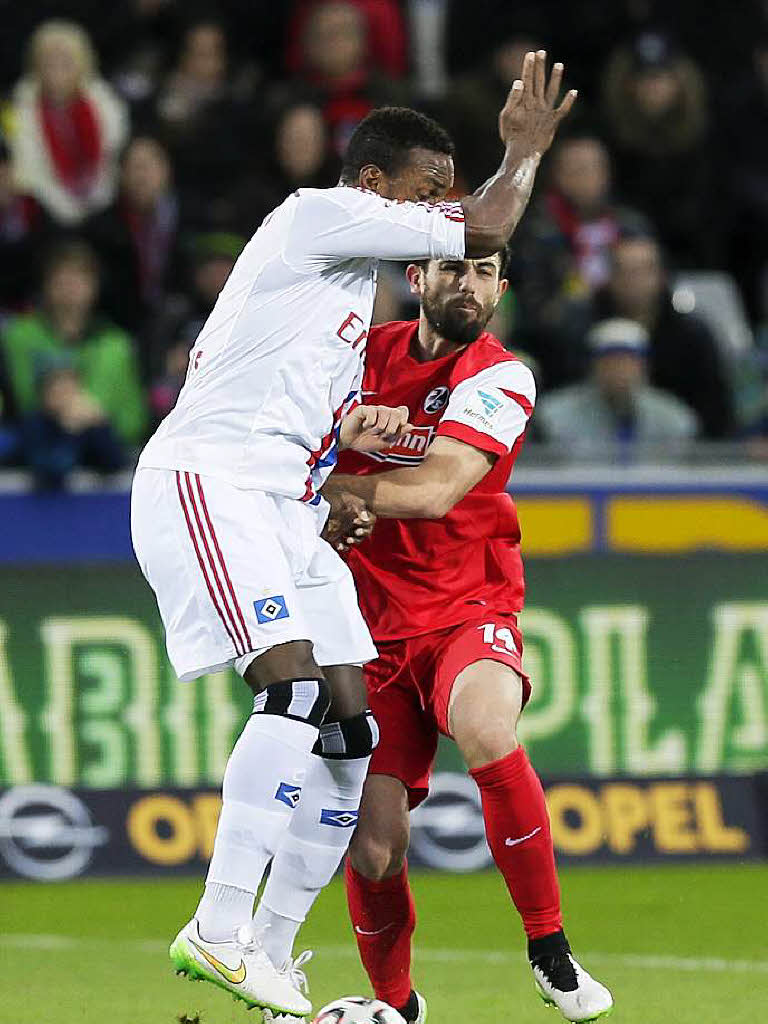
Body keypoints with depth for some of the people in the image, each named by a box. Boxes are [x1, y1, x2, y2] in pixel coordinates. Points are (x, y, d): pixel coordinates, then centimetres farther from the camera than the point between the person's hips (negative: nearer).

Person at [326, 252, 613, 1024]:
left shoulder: (499, 377, -9)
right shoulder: (369, 354, 5)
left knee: (485, 728, -37)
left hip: (468, 609, -3)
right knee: (373, 850, -6)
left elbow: (434, 490, -20)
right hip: (373, 627, 3)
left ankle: (550, 950, -21)